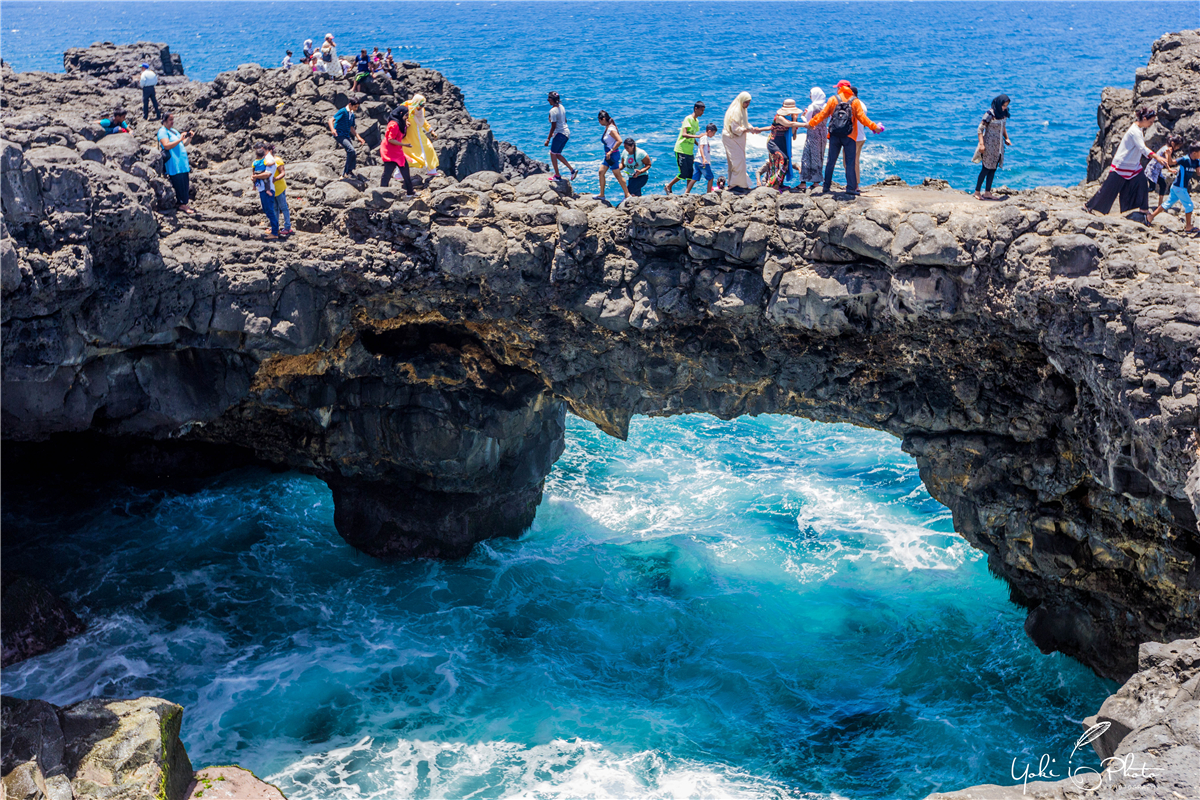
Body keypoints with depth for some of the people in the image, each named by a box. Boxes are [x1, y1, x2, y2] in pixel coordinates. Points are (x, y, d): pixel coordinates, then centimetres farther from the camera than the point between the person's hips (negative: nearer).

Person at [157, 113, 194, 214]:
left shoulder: (173, 130, 22)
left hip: (182, 161, 9)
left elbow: (182, 144, 26)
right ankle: (182, 204, -6)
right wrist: (180, 139, -21)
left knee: (185, 183, 6)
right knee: (179, 183, -9)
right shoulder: (162, 131, -6)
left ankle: (184, 203, 12)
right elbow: (166, 146, -20)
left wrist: (189, 137, 7)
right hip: (173, 163, -9)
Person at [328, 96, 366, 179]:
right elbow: (331, 120, -16)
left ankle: (345, 173, 12)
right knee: (351, 150, -25)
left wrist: (358, 137, 18)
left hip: (347, 136, 9)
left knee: (353, 155, 3)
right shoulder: (343, 111, -10)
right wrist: (332, 129, -33)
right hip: (339, 135, -9)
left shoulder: (352, 114, 14)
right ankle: (347, 171, -16)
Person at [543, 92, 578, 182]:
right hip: (567, 133, 9)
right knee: (557, 154, 16)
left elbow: (553, 126, -20)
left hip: (560, 134, -9)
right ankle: (572, 170, 10)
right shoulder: (561, 107, 9)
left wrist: (548, 139, -15)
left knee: (553, 153, 5)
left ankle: (557, 176, 9)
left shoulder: (553, 110, -18)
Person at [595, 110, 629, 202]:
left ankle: (627, 194, 6)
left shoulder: (611, 129, -20)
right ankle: (601, 194, 16)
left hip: (613, 155, -10)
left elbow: (619, 141, -29)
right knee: (601, 172, 10)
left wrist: (611, 151, -25)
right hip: (608, 155, 10)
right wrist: (609, 152, 16)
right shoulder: (607, 128, 8)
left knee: (617, 175, -3)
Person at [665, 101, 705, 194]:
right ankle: (668, 186, 11)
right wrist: (698, 136, -33)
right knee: (683, 173, -7)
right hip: (681, 150, -8)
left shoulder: (696, 121, 13)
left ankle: (686, 193, 6)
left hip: (690, 151, 8)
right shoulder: (688, 119, -12)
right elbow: (684, 134, -25)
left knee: (691, 173, 2)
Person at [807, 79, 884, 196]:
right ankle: (851, 187, -6)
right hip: (849, 136, -2)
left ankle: (826, 186, 14)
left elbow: (823, 114, 3)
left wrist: (811, 123, 12)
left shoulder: (833, 99, 4)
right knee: (850, 162, 0)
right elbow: (862, 117, -2)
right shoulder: (855, 101, 2)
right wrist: (874, 127, 3)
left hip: (834, 135, 2)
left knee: (831, 161, 10)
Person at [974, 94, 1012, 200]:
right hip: (989, 144, -7)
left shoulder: (1003, 113, 6)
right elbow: (980, 129, -16)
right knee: (986, 168, -4)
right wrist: (981, 144, -21)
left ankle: (987, 192, 14)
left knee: (993, 168, 8)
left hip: (998, 145, 7)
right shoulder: (990, 114, -16)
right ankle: (977, 192, 5)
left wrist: (1006, 138, 11)